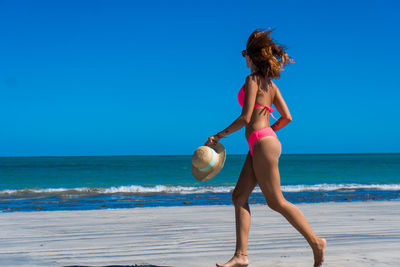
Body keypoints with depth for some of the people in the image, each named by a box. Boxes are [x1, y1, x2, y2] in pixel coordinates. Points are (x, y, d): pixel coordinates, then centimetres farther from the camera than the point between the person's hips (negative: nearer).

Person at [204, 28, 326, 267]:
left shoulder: (253, 80, -9)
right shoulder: (270, 83, 15)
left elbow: (245, 118, -16)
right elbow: (287, 117, 13)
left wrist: (219, 136, -7)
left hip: (262, 143, -9)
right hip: (260, 145, 9)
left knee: (276, 201, -4)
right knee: (239, 196, 5)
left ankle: (316, 242, 4)